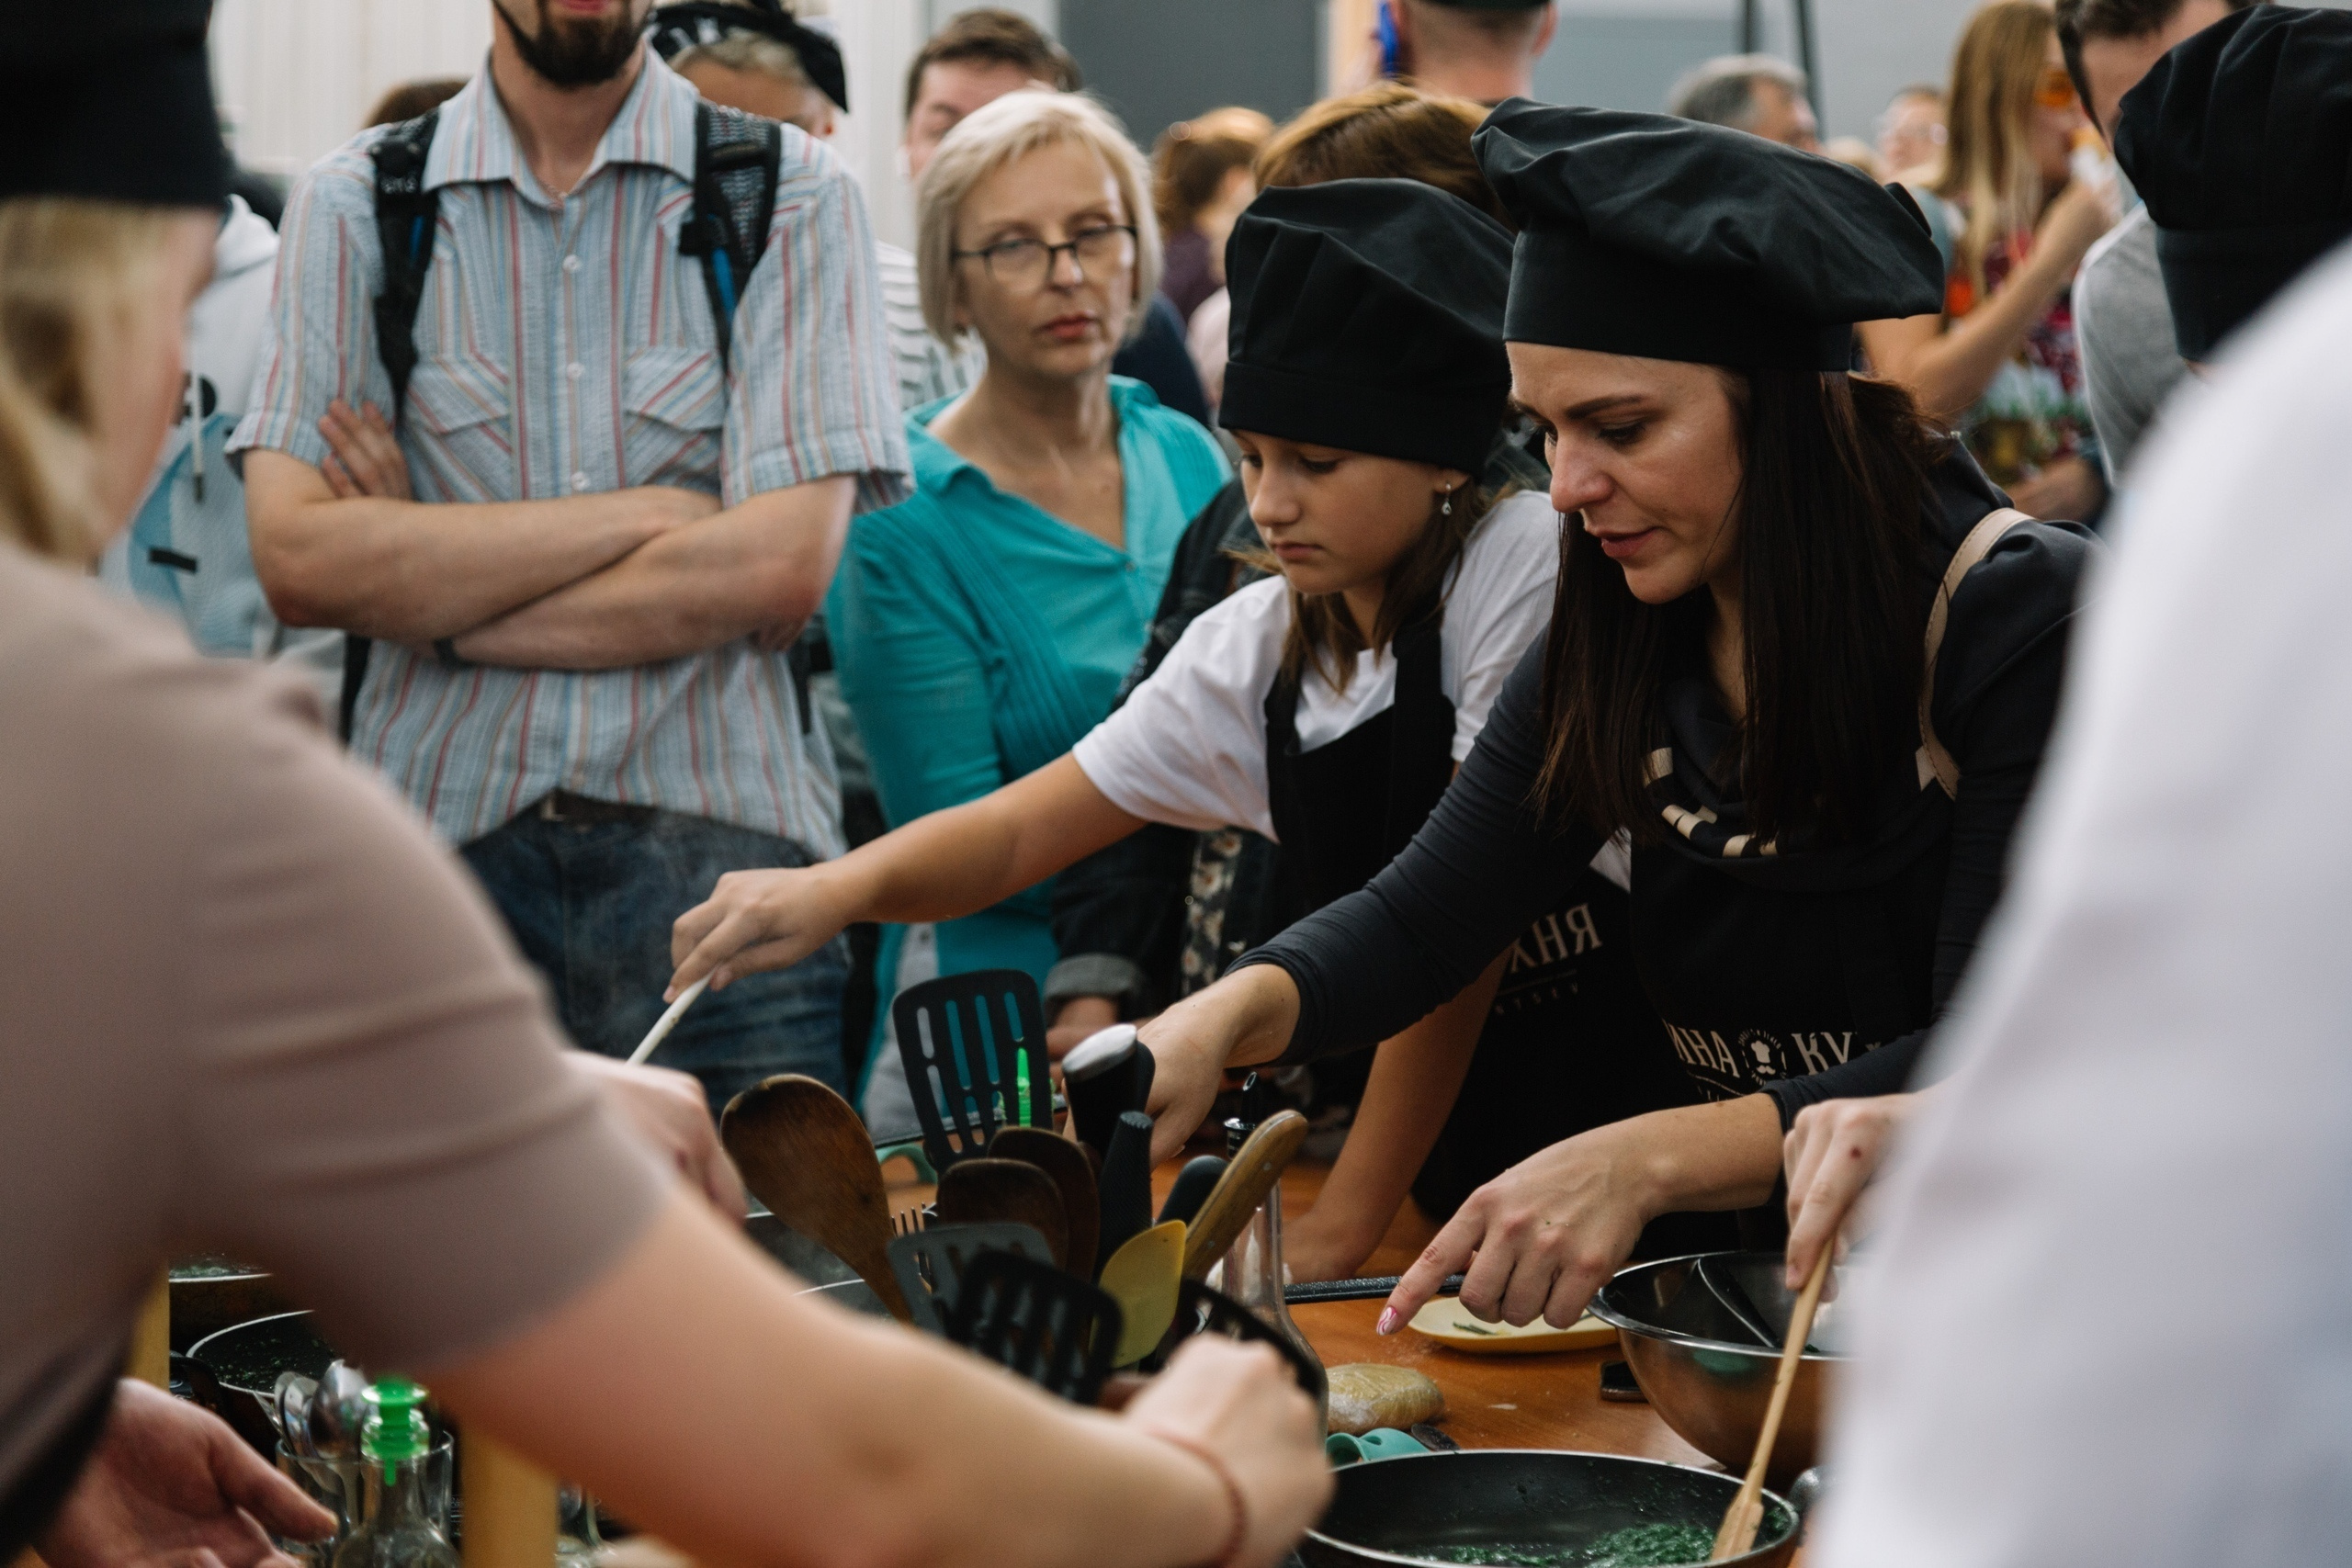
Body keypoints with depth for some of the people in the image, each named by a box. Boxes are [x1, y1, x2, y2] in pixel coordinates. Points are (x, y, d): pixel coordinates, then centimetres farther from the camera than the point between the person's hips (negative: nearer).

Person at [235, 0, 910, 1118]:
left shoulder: (794, 197, 5)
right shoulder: (354, 205, 8)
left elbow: (780, 570, -7)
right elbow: (295, 556, -5)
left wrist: (427, 588, -4)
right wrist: (645, 515, -7)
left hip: (716, 856, -1)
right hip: (439, 849, 1)